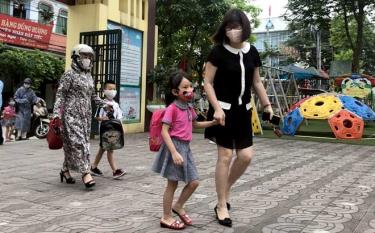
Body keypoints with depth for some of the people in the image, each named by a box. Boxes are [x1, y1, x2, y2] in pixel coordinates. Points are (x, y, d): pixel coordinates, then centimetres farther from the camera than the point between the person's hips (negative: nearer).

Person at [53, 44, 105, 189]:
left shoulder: (89, 76, 16)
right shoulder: (69, 75, -4)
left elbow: (93, 96, 22)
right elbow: (60, 95, -7)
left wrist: (105, 104, 10)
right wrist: (56, 113, -17)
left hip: (85, 115, 7)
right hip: (72, 114, -7)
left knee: (73, 144, 11)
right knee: (78, 142, -12)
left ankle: (65, 170, 24)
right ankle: (85, 173, -15)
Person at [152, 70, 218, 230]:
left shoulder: (189, 108, 9)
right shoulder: (172, 108, -16)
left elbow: (195, 124, 28)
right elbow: (164, 131, -21)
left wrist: (213, 122, 15)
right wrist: (174, 152, -27)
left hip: (185, 147, 8)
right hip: (175, 146, -7)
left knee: (194, 182, 10)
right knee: (172, 184, 4)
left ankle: (178, 206, 31)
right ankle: (166, 217, 20)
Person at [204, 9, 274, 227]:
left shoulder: (252, 52, 5)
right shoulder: (218, 51, -9)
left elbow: (257, 82, 14)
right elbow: (208, 83, -9)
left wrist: (267, 105, 10)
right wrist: (217, 108, -17)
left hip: (243, 111, 5)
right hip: (224, 110, -5)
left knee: (246, 156, 3)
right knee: (225, 156, -3)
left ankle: (226, 190, 28)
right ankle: (222, 206, 10)